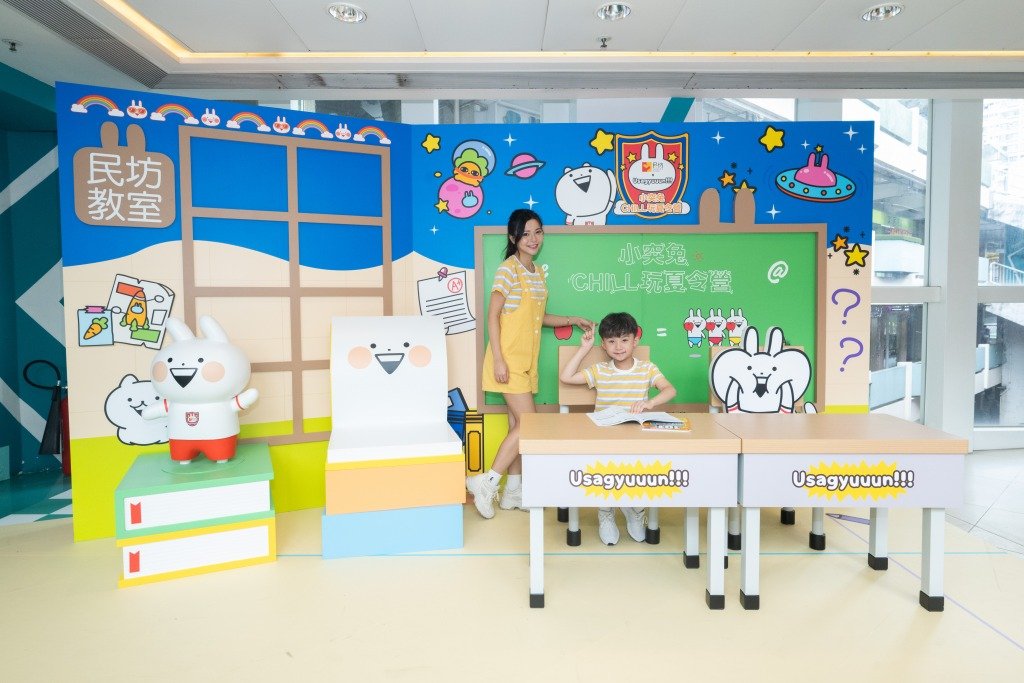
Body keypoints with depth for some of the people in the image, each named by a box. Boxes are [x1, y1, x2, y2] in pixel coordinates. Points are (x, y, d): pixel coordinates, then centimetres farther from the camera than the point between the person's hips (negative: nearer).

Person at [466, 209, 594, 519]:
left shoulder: (538, 272, 14)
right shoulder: (508, 269, -10)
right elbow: (493, 316, -13)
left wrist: (571, 320, 13)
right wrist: (498, 360, -19)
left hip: (527, 360, 8)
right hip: (509, 358, -8)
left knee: (518, 424, 10)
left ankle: (513, 492, 19)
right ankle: (486, 483, -1)